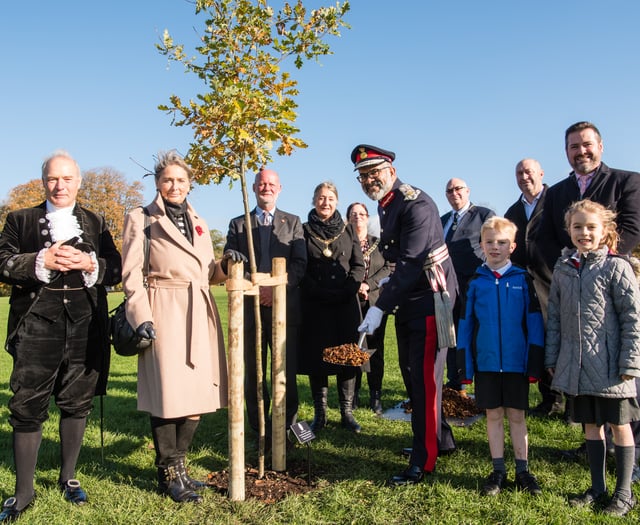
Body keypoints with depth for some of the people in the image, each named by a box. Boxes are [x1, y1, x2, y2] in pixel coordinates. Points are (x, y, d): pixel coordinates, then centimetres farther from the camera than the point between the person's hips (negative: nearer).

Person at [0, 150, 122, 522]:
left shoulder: (96, 223, 14)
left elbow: (116, 270, 7)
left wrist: (90, 264, -12)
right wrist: (41, 261, -14)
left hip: (84, 325, 1)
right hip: (37, 323, -1)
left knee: (77, 402, 9)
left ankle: (69, 477, 26)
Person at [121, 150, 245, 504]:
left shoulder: (198, 222, 19)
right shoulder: (141, 219, 2)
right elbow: (132, 275, -4)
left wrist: (225, 264, 1)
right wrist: (141, 316, -14)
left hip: (199, 313, 6)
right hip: (164, 313, -6)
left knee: (199, 393, 6)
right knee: (169, 393, -4)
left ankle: (177, 464, 23)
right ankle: (169, 474, 12)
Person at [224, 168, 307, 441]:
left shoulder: (293, 222, 13)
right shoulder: (238, 224, 14)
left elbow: (300, 263, 2)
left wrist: (276, 287, -14)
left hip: (285, 305, -1)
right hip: (250, 306, 1)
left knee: (287, 371, -1)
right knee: (253, 372, 6)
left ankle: (287, 427, 12)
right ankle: (257, 430, 16)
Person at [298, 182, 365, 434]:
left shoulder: (348, 230, 11)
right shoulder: (304, 230, 4)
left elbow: (359, 266, 7)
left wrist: (346, 290, -9)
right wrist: (319, 292, -12)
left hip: (346, 304, 2)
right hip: (315, 305, -2)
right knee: (316, 357, 1)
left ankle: (347, 412, 11)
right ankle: (319, 414, 11)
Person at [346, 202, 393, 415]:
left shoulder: (379, 243, 12)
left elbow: (389, 268, 1)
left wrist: (368, 285, -10)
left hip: (375, 302, 1)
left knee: (375, 349, 2)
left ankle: (375, 396, 8)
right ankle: (353, 394, 9)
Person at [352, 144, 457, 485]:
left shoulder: (416, 204, -19)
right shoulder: (385, 205, 11)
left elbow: (411, 262, -26)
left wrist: (380, 307, -27)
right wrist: (392, 283, 6)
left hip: (429, 300, -10)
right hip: (409, 301, 10)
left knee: (425, 378, -6)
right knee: (413, 372, 15)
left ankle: (423, 462, 3)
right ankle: (442, 440, 31)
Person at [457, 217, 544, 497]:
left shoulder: (523, 279, -1)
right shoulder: (476, 282, 2)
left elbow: (534, 322, -1)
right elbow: (465, 324, 4)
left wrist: (534, 362, -5)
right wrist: (465, 364, 0)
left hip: (516, 362, -1)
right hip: (485, 362, 1)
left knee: (516, 415, 8)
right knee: (493, 415, 10)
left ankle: (523, 470, 21)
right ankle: (498, 471, 21)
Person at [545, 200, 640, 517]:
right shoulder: (563, 269, 7)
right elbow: (554, 316, 10)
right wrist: (552, 359, 8)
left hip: (609, 366, -4)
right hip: (575, 366, 4)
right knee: (590, 425, 15)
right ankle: (597, 487, 29)